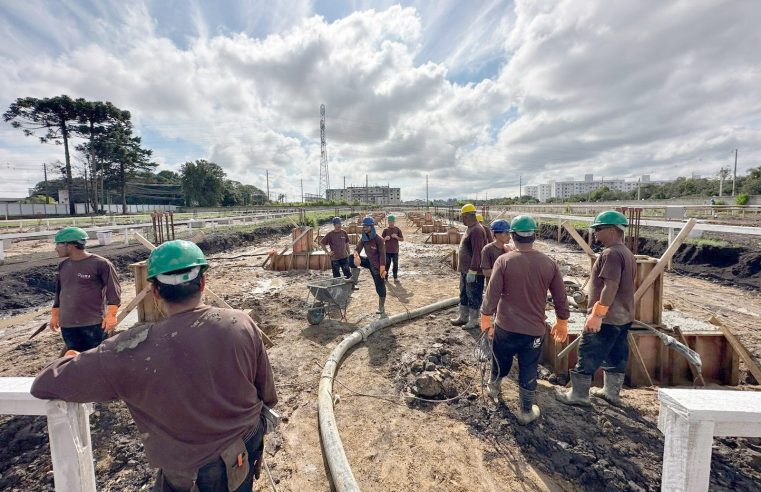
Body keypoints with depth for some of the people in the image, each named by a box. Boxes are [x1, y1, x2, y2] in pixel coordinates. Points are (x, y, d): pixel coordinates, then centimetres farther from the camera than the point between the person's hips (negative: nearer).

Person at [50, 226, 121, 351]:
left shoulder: (100, 264, -12)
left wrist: (111, 315, -16)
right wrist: (54, 315, 20)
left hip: (94, 324, -6)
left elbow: (113, 291, -11)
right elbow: (59, 291, 21)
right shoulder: (63, 266, 9)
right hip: (67, 324, 6)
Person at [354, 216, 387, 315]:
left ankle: (381, 308, 20)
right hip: (368, 261, 6)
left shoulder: (379, 239, -20)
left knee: (380, 287, 3)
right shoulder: (363, 238, -2)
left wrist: (382, 269, -23)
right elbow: (357, 249, -7)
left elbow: (382, 255, -20)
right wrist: (356, 255, -31)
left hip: (377, 266, -5)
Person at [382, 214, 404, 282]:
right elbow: (382, 240, 4)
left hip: (395, 251, 0)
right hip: (387, 251, 0)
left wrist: (396, 237, -15)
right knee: (387, 264, 4)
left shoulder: (398, 230, 0)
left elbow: (402, 239, 2)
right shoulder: (385, 230, 1)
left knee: (396, 264, 6)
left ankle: (395, 277, 17)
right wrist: (385, 238, -17)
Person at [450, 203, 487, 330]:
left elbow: (477, 253, -25)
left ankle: (473, 321, 18)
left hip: (473, 272, -10)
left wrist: (472, 271, -25)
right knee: (463, 294, 19)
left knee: (473, 297, 4)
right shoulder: (470, 228, 12)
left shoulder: (477, 230, -21)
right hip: (465, 270, 10)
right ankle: (463, 317, 33)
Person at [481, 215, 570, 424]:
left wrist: (485, 317, 0)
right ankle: (526, 411, 29)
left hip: (506, 327, -1)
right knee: (528, 372, 14)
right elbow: (560, 298, 2)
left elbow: (492, 293, -13)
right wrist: (562, 322, 17)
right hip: (534, 330, 1)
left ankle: (493, 387, 49)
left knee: (501, 362, 23)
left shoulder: (504, 261, -14)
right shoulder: (549, 263, -5)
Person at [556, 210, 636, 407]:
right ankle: (612, 392, 31)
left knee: (588, 355, 0)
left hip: (606, 317, -10)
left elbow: (611, 286, -27)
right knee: (616, 356, 18)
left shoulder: (611, 253, -20)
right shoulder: (628, 253, 12)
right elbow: (624, 286, 17)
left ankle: (578, 394, 10)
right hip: (624, 316, 10)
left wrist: (597, 314, -25)